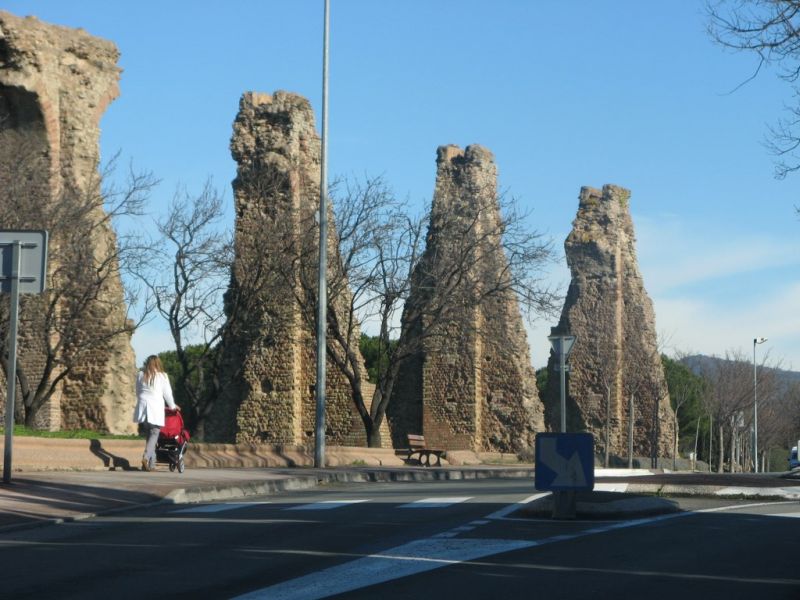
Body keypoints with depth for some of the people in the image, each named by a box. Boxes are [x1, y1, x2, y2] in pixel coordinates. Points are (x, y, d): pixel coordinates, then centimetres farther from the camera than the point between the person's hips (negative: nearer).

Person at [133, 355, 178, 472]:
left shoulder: (140, 375, 8)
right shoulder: (162, 376, 1)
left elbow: (138, 392, 15)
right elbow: (167, 393, 6)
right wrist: (172, 406, 22)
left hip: (143, 407, 3)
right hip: (156, 408, -3)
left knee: (148, 434, 9)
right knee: (154, 434, -3)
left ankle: (151, 464, 8)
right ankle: (146, 457, -25)